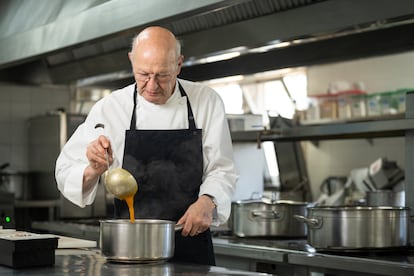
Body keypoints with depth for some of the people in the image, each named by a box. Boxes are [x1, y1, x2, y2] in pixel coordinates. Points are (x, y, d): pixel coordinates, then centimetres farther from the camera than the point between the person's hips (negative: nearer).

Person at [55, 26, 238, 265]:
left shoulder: (207, 101, -1)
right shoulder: (109, 108, -3)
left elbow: (221, 169, -2)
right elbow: (66, 175, -2)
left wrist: (207, 202, -22)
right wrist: (94, 171, -23)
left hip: (190, 239, 0)